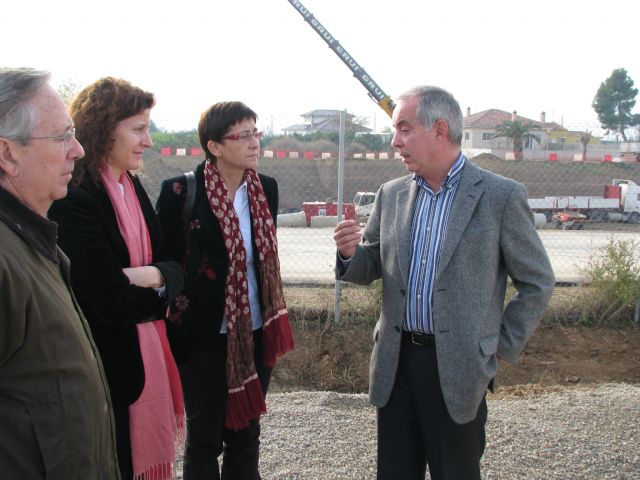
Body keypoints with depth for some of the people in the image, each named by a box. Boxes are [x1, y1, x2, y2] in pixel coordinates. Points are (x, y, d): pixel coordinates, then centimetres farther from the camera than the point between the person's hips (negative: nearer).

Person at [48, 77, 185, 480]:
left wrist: (153, 274, -17)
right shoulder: (72, 201, -21)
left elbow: (175, 267, 5)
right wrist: (162, 290, -6)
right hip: (109, 366, -7)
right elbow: (113, 303, -23)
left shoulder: (132, 186, 6)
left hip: (147, 353, 8)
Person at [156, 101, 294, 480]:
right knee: (205, 438, 11)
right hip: (205, 337, -4)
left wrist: (273, 319, 12)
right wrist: (181, 313, -9)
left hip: (256, 333, 4)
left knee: (246, 434, 16)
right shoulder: (181, 191, -12)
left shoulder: (266, 188, 3)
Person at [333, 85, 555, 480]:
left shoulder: (501, 196, -8)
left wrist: (501, 350, -4)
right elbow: (371, 268, 13)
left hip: (458, 369, -4)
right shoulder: (392, 194, 7)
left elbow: (538, 283, -2)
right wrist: (350, 254, -9)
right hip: (396, 362, 4)